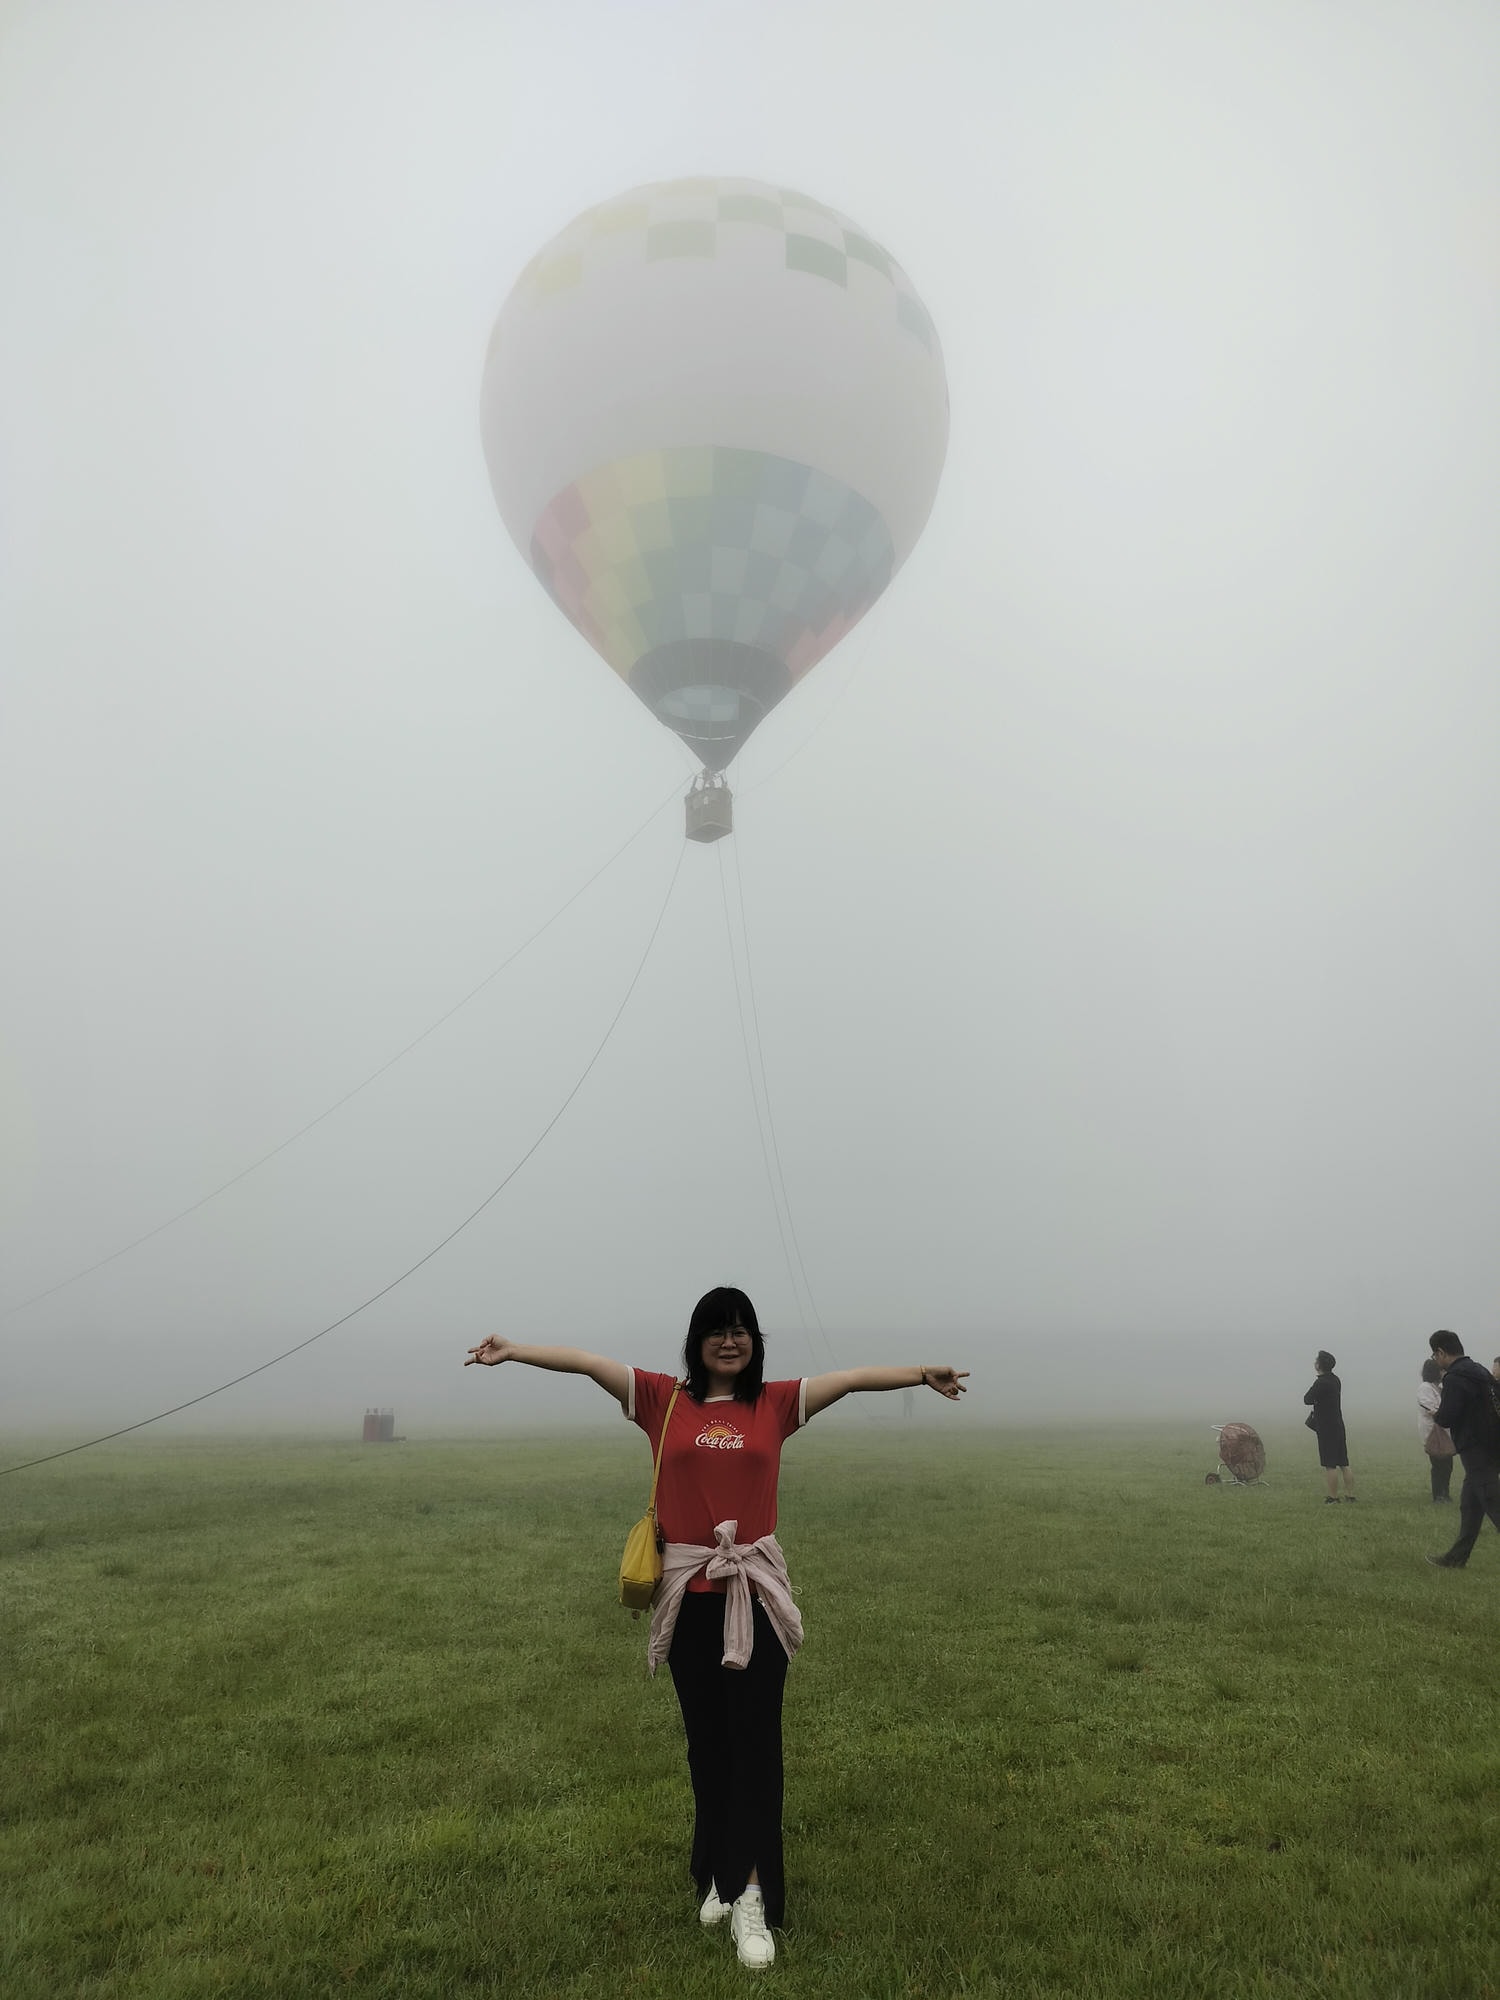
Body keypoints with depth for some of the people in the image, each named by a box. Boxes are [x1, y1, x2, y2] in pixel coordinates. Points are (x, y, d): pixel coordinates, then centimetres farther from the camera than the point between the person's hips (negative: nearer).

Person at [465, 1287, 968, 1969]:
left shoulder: (776, 1402, 1)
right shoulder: (664, 1399, 0)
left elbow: (851, 1377, 0)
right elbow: (587, 1362, -2)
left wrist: (923, 1372, -5)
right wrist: (512, 1350, -6)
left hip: (756, 1594, 0)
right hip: (689, 1594, 1)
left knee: (755, 1740, 1)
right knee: (706, 1739, 13)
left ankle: (749, 1894, 8)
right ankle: (720, 1875, 29)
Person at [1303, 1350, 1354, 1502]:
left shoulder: (1321, 1383, -19)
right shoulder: (1335, 1380, 10)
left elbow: (1307, 1400, -13)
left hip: (1326, 1428, -9)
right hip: (1338, 1425, 9)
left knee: (1330, 1465, -4)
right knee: (1344, 1464, 11)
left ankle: (1333, 1498, -1)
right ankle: (1350, 1495, 15)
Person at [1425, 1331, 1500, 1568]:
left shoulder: (1455, 1379, -17)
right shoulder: (1480, 1372, 12)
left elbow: (1446, 1419, -20)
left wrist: (1440, 1409, 2)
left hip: (1476, 1451, -10)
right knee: (1469, 1506, 16)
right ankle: (1457, 1557, 23)